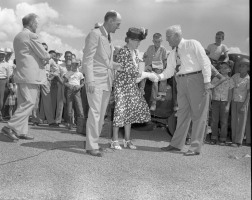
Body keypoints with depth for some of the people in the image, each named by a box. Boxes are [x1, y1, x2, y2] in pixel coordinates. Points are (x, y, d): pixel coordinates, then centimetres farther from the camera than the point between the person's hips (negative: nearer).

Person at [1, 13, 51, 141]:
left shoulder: (17, 37, 19)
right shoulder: (31, 36, -10)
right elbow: (44, 55, -11)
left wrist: (41, 58, 16)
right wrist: (47, 56, 11)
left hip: (21, 74, 10)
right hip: (30, 74, -10)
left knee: (23, 104, 10)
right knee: (29, 104, -8)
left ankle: (21, 132, 12)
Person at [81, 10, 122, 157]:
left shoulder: (108, 38, 19)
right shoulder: (95, 34, -8)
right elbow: (87, 59, -14)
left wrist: (119, 66, 7)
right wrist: (90, 80, -21)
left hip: (107, 82, 9)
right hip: (96, 81, -9)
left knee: (101, 114, 9)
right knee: (95, 112, -12)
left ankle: (94, 141, 16)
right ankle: (92, 146, -8)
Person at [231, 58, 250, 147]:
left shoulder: (248, 79, -12)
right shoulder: (235, 76, 0)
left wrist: (244, 106, -17)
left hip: (242, 102, -5)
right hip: (234, 101, 5)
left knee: (241, 121, -1)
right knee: (234, 121, 6)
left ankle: (238, 141, 0)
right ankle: (234, 140, 13)